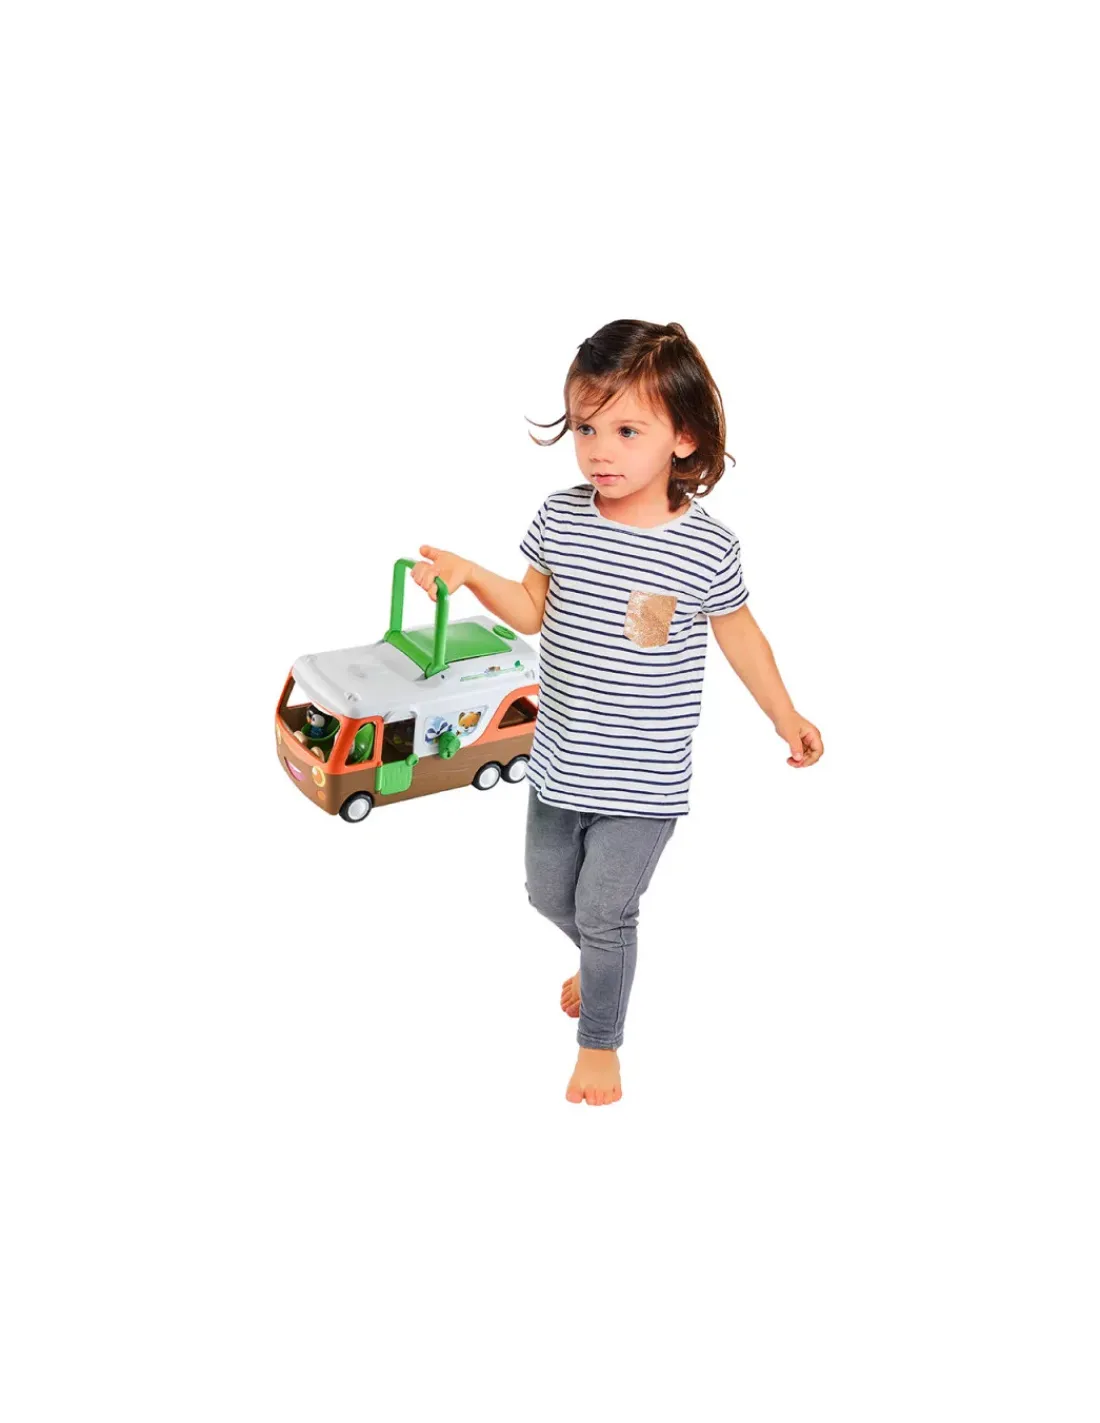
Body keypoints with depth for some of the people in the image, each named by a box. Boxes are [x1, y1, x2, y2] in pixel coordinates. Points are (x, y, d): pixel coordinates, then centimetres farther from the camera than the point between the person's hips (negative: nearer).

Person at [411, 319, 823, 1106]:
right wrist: (468, 574, -12)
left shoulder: (708, 546, -17)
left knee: (605, 911, 4)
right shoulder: (561, 518, -9)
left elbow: (738, 632, -1)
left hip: (643, 777, -4)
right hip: (560, 759, 5)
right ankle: (602, 959, 54)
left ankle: (600, 1040, 29)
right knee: (548, 892, 21)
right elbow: (534, 610, 3)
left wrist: (785, 715, 6)